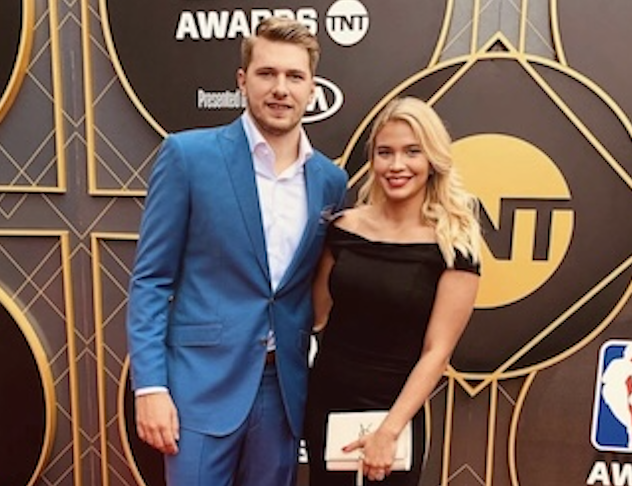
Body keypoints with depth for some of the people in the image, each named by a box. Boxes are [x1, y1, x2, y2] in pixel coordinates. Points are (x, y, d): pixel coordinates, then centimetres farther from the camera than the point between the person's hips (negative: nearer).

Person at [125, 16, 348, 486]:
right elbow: (151, 279, -7)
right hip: (203, 382, -3)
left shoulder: (331, 180, 4)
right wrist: (150, 385, -11)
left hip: (284, 386, 4)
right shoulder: (188, 154, -8)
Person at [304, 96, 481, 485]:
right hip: (326, 405, 3)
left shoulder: (454, 244, -12)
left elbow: (436, 351, -13)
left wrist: (389, 430, -16)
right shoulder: (345, 227, -3)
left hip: (395, 415, -3)